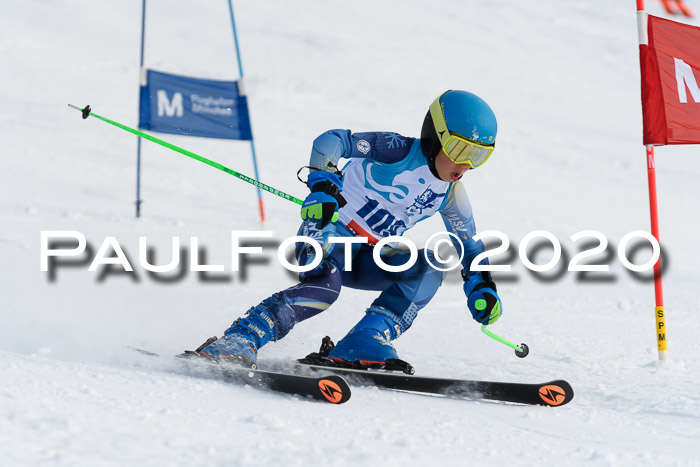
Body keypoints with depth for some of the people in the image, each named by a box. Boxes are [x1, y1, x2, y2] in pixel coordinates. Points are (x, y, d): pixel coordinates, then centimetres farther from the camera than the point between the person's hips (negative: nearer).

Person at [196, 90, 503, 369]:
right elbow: (331, 141, -19)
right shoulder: (400, 151, -14)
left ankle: (364, 345, -26)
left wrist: (482, 287, 5)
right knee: (324, 287, -36)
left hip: (368, 258, 7)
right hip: (331, 234, -7)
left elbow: (466, 241, 19)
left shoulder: (450, 192, 6)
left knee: (430, 265, -16)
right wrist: (323, 185, -34)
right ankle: (239, 340, -34)